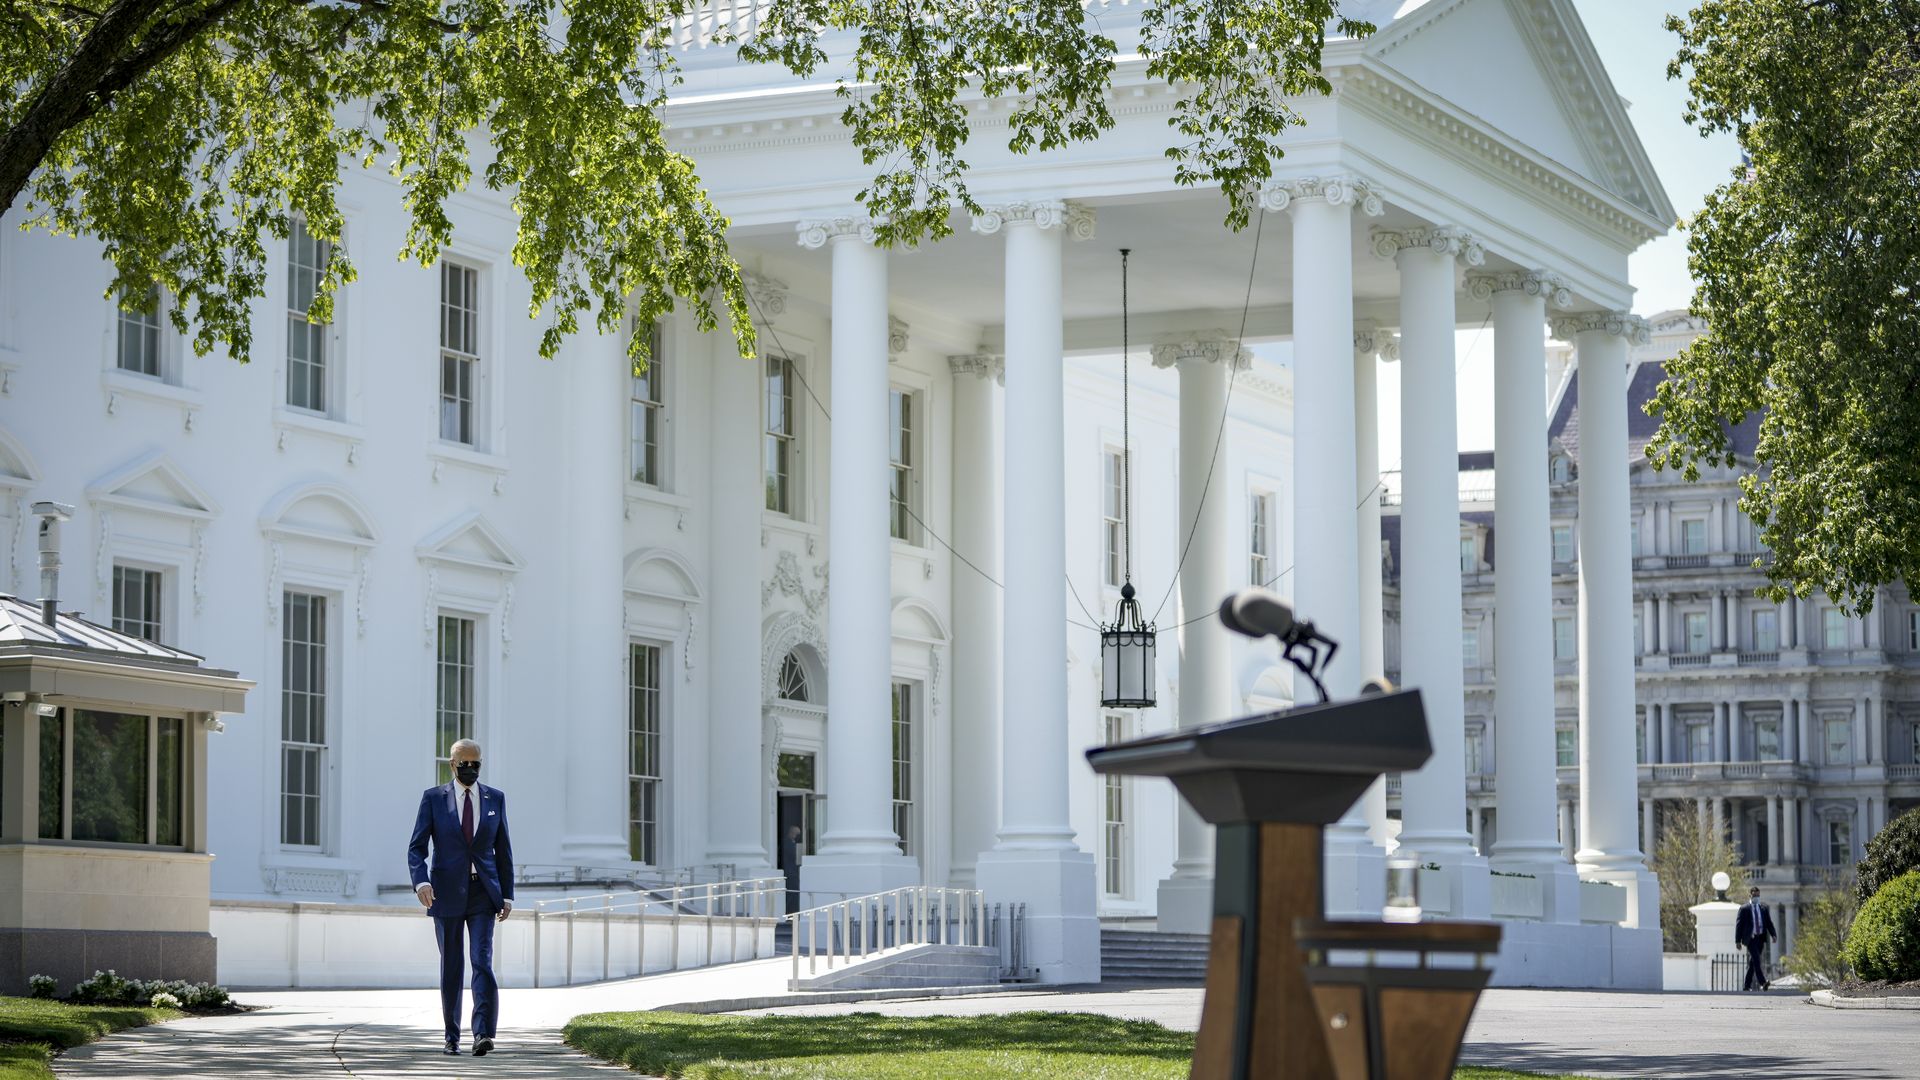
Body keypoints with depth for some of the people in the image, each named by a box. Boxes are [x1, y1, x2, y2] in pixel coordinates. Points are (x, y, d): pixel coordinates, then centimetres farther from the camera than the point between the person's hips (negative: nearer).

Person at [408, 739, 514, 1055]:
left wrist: (507, 895, 6)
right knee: (451, 966, 7)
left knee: (483, 961, -14)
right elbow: (416, 848, -3)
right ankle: (452, 1035, 17)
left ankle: (483, 1034, -21)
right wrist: (421, 881, -21)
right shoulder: (433, 798, 1)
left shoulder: (495, 799, 7)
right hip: (447, 893, 0)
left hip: (483, 893, 0)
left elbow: (503, 850, 11)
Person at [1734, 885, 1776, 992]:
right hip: (1750, 938, -5)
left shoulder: (1763, 908, 13)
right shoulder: (1744, 909, 0)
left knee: (1753, 962, 7)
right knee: (1756, 960, -18)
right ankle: (1762, 983, -26)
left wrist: (1773, 934, -8)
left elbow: (1769, 922, 9)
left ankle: (1747, 986, 12)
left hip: (1760, 938, 5)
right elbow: (1739, 925, 0)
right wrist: (1738, 940, -5)